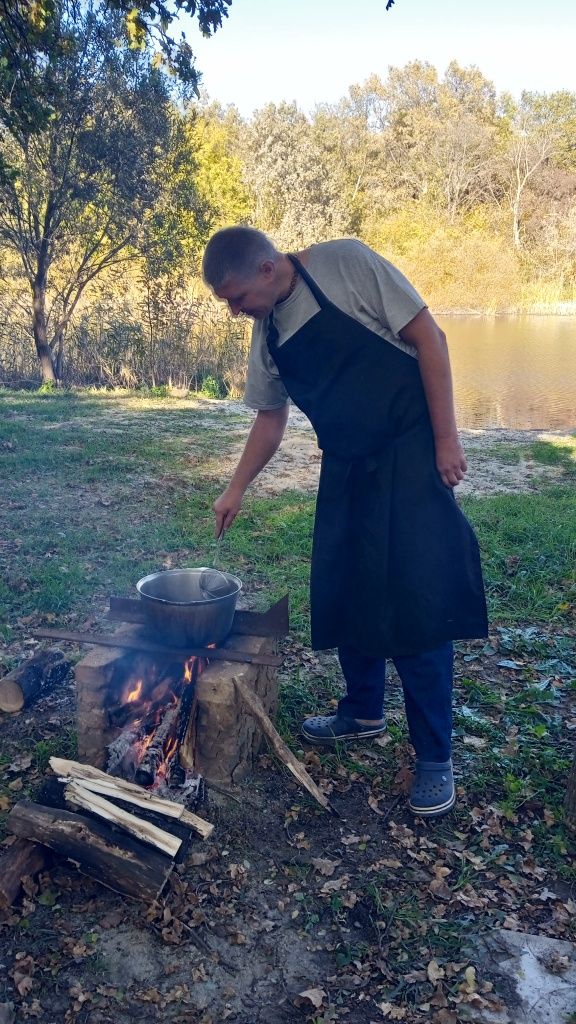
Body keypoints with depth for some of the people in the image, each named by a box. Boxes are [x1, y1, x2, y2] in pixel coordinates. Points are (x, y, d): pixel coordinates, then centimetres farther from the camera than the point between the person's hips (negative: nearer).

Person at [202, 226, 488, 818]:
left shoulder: (345, 264, -12)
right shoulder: (266, 333, 7)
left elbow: (427, 335, -13)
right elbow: (270, 419, 19)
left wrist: (446, 439, -15)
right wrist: (236, 490, 19)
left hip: (410, 455, -7)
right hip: (346, 468, 7)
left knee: (416, 603, -8)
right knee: (342, 594, 11)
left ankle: (434, 757, 5)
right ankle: (364, 711, 33)